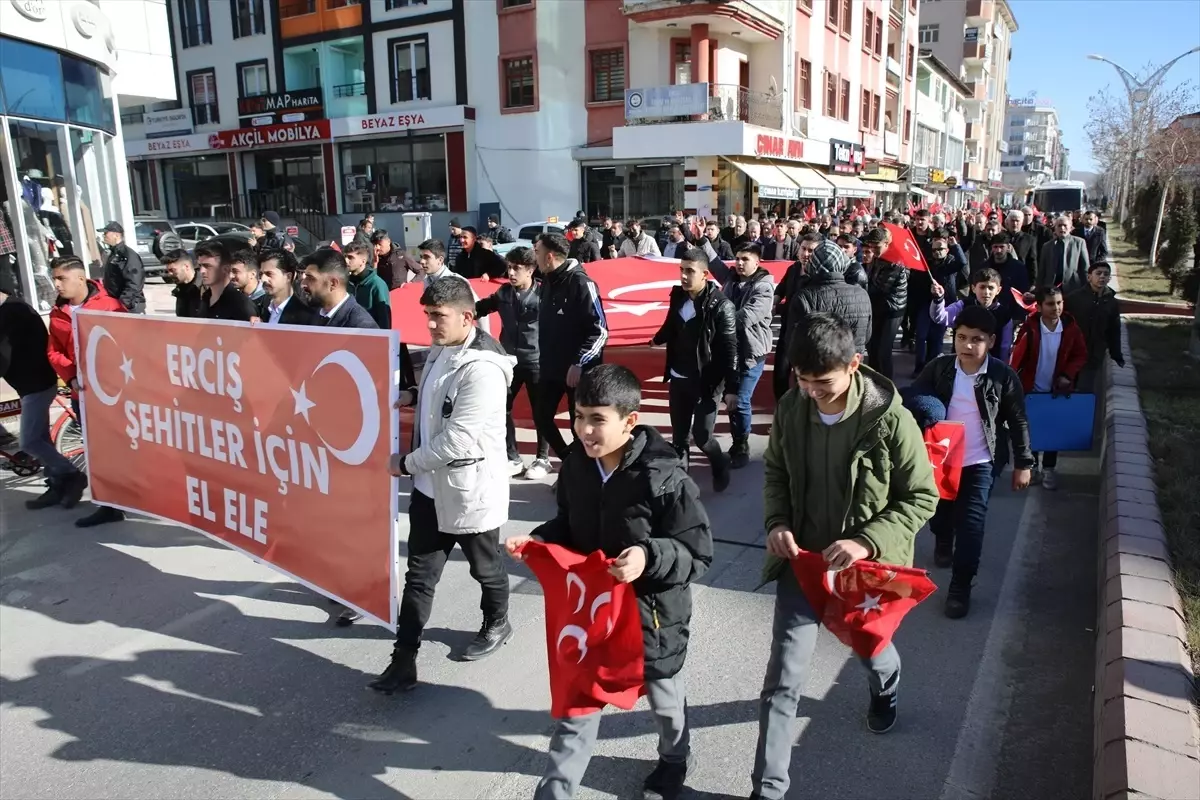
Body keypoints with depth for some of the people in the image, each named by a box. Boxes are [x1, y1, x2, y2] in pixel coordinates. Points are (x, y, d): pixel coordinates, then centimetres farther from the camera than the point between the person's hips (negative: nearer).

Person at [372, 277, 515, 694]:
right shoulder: (440, 351, 3)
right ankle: (404, 659, 18)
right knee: (419, 574, 10)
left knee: (485, 567, 17)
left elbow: (457, 439, -28)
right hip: (430, 484, 8)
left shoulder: (482, 369, -25)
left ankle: (496, 624, 43)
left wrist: (405, 463, -15)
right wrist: (413, 395, 1)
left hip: (470, 489, -8)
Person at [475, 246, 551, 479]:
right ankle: (513, 458, 20)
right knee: (501, 408, 7)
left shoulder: (542, 294, -12)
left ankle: (542, 459, 22)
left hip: (536, 361, -5)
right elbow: (481, 308, 14)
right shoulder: (503, 293, 3)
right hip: (509, 360, 5)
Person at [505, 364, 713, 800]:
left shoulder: (664, 479, -27)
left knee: (664, 700, 25)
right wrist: (538, 540, -11)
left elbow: (699, 554, -21)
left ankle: (674, 762, 57)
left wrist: (650, 556, -37)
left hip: (652, 613, -3)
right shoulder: (575, 465, -10)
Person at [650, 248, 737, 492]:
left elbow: (730, 349, -17)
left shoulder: (721, 305, -17)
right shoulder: (678, 295, -1)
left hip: (706, 382, -5)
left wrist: (731, 387, -18)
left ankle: (720, 466, 30)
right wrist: (658, 339, 4)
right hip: (678, 379, 5)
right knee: (678, 435, 12)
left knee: (701, 435, 0)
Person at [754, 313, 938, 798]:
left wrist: (867, 542, -25)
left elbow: (922, 497, -12)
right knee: (784, 675, 1)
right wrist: (776, 522, -12)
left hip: (863, 563, -1)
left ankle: (885, 691, 65)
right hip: (802, 557, 2)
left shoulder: (890, 419, -22)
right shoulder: (790, 408, -12)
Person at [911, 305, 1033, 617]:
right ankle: (943, 542, 53)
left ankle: (960, 585, 4)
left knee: (971, 523, -6)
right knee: (939, 512, 20)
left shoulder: (1003, 376, -10)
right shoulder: (938, 368, -8)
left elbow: (1018, 422, -1)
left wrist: (1023, 463, 3)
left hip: (979, 463, -2)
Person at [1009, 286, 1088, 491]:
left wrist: (1068, 375, -13)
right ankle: (1032, 466, 31)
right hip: (1031, 389, -1)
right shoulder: (1030, 328, -17)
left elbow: (1081, 355, 0)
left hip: (1057, 390, 1)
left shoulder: (1071, 329, -10)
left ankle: (1049, 469, 28)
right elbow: (1017, 358, -15)